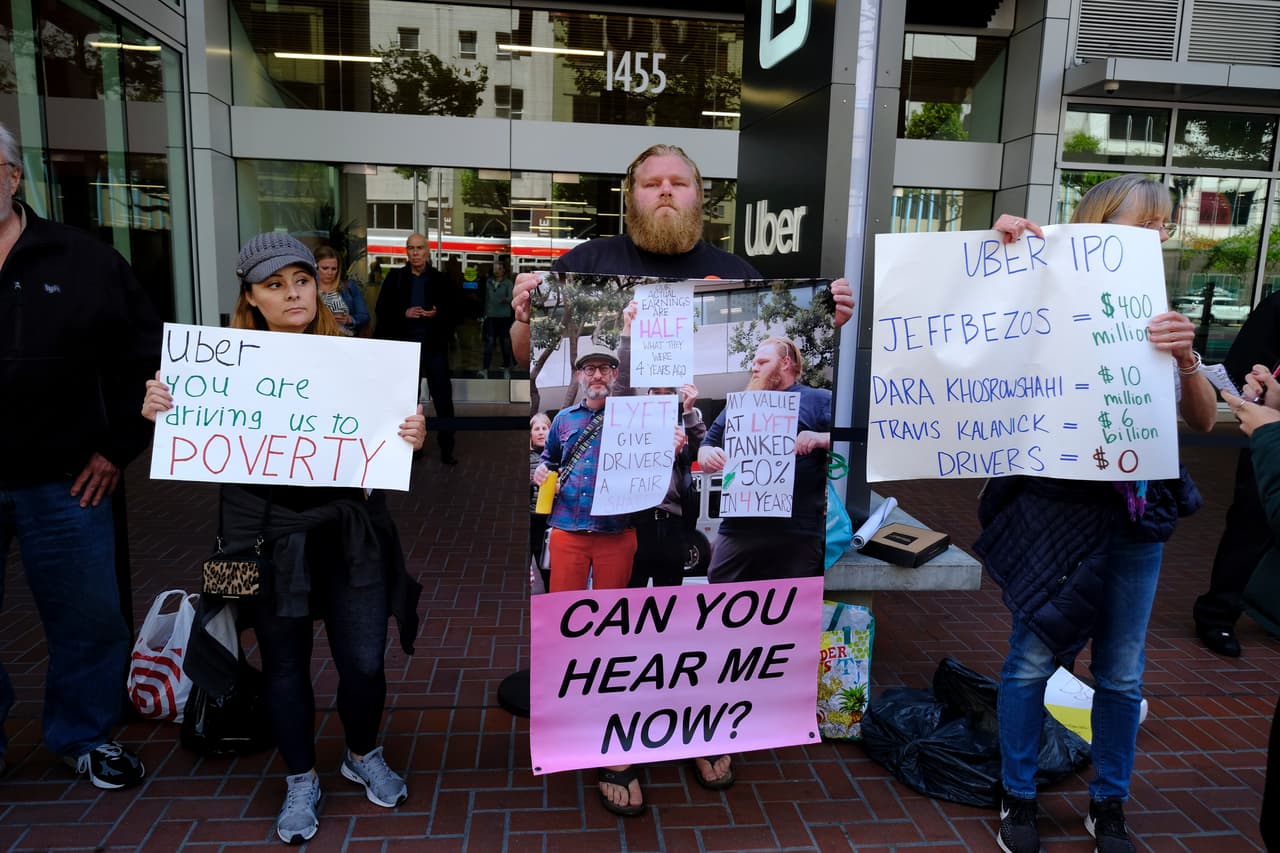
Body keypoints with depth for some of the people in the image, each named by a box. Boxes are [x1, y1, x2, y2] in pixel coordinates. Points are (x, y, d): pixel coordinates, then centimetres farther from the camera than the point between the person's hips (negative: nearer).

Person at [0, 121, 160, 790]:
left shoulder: (84, 261, 3)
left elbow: (144, 357, 7)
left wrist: (119, 446, 2)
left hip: (63, 483, 0)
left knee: (88, 622, 10)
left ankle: (84, 735, 30)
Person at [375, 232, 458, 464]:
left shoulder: (439, 279, 3)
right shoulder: (395, 277, 5)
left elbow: (451, 312, 4)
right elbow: (382, 310, 3)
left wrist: (436, 314, -16)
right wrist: (404, 314, -13)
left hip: (434, 346, -1)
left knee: (443, 399, -1)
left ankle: (447, 449, 7)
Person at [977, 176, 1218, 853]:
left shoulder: (1160, 319, 8)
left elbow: (1203, 421, 3)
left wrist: (1186, 358, -15)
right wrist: (1003, 251, -18)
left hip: (1137, 512, 4)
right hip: (1055, 504, -4)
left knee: (1122, 671, 13)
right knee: (1032, 658, 4)